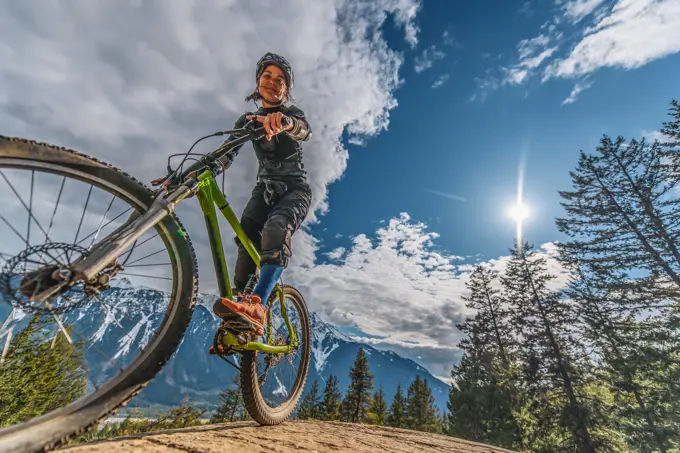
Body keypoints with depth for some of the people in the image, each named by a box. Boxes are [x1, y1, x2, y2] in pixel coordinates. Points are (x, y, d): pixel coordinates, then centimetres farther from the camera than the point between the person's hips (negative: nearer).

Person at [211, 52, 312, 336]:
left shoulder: (292, 113, 0)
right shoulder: (248, 120, 10)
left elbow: (305, 131, -27)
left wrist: (283, 121, -51)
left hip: (294, 190, -4)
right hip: (264, 189, 4)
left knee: (276, 229, -34)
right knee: (246, 234, -24)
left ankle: (256, 306, -47)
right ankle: (240, 303, -23)